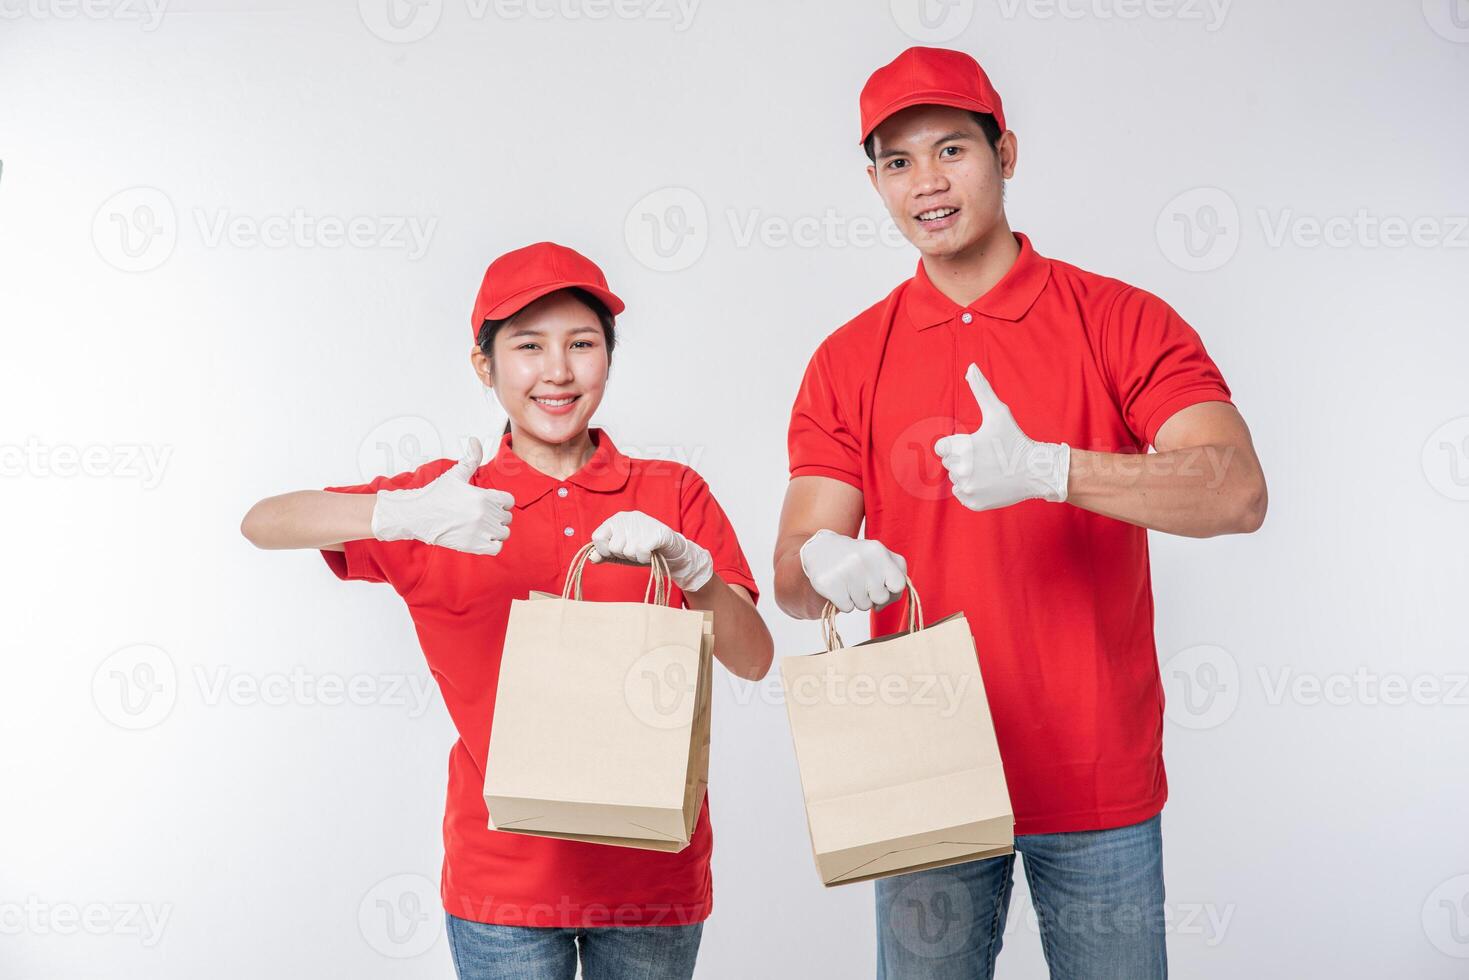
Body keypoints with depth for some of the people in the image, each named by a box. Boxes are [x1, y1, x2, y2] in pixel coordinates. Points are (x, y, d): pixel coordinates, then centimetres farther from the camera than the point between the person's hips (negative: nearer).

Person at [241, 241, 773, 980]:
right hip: (503, 882, -1)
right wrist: (400, 515, -29)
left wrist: (686, 564, -24)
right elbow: (261, 523, -12)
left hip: (650, 877, 1)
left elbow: (754, 659, -6)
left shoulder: (672, 495, 1)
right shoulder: (446, 500, 0)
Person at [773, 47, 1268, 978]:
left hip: (1100, 781, -1)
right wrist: (822, 563, -27)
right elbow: (794, 584, -3)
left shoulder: (1120, 321, -4)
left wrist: (1047, 468, -30)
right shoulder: (850, 361, 2)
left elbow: (1238, 493, -18)